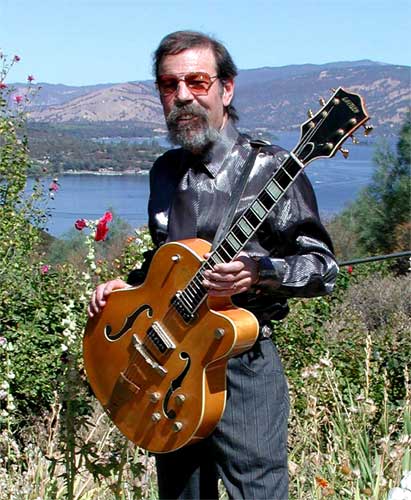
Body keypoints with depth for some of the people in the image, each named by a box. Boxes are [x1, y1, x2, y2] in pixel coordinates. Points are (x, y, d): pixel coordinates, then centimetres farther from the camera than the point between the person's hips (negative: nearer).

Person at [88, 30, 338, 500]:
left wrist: (261, 273, -27)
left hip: (242, 363, -6)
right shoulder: (165, 171, 11)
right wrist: (127, 284, 7)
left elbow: (324, 266, -10)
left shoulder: (267, 167, -9)